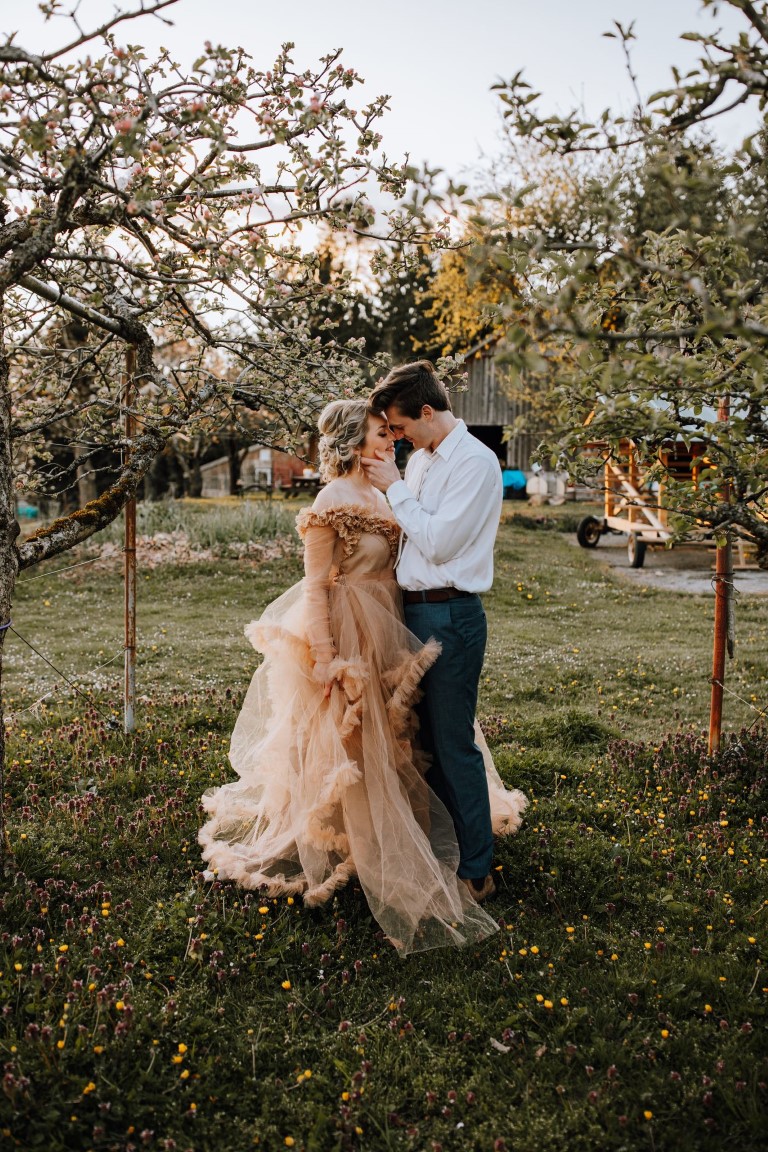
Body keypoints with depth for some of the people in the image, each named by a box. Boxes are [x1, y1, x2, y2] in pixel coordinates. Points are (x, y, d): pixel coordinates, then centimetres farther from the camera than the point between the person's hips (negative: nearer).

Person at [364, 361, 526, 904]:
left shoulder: (476, 463, -14)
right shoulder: (421, 459, 12)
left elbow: (437, 542, -19)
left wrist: (394, 487, -12)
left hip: (449, 615, -9)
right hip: (414, 610, 9)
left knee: (454, 744, -1)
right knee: (425, 737, 18)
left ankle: (475, 872, 13)